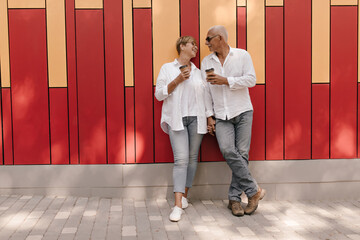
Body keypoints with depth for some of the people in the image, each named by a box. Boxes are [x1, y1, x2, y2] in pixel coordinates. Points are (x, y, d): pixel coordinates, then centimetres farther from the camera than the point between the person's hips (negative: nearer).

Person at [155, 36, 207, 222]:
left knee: (192, 157, 6)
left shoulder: (198, 72, 16)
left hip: (196, 118, 4)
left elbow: (206, 95, 17)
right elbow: (159, 94, -1)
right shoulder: (167, 68, 6)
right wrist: (177, 80, -12)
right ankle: (178, 205, -15)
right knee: (181, 159, -14)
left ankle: (184, 194, 22)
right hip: (176, 119, -4)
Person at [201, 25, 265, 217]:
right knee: (228, 151, -19)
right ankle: (254, 191, -9)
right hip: (221, 116, 1)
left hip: (243, 112, -1)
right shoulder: (207, 62, 11)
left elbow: (251, 80, -7)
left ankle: (234, 198, 5)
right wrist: (209, 116, 5)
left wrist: (225, 80, -14)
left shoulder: (242, 55, 3)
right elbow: (206, 91, 10)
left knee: (242, 153, -6)